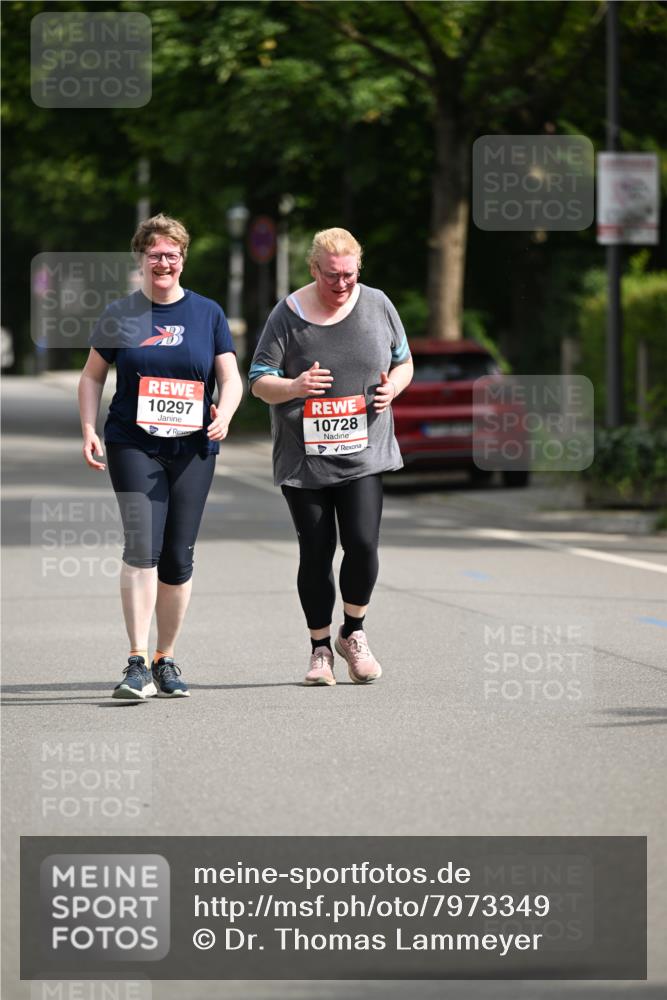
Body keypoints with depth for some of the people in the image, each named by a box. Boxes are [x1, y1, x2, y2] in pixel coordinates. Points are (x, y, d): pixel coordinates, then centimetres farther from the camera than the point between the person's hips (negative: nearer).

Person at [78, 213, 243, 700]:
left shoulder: (207, 313, 8)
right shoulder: (120, 315, 6)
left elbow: (231, 377, 8)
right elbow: (93, 376, 13)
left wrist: (225, 411, -13)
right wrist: (89, 430, 0)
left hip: (193, 448, 2)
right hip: (133, 445, -2)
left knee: (179, 558, 4)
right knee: (142, 546, -17)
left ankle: (166, 661, 18)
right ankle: (138, 664, -20)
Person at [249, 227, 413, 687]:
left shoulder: (377, 306, 4)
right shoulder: (289, 314, -3)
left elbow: (404, 362, 16)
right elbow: (259, 381, -3)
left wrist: (393, 387, -6)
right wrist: (294, 387, -24)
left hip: (363, 454, 1)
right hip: (303, 456, -1)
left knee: (363, 543, -12)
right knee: (316, 553, 1)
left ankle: (353, 633, 13)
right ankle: (321, 649, 16)